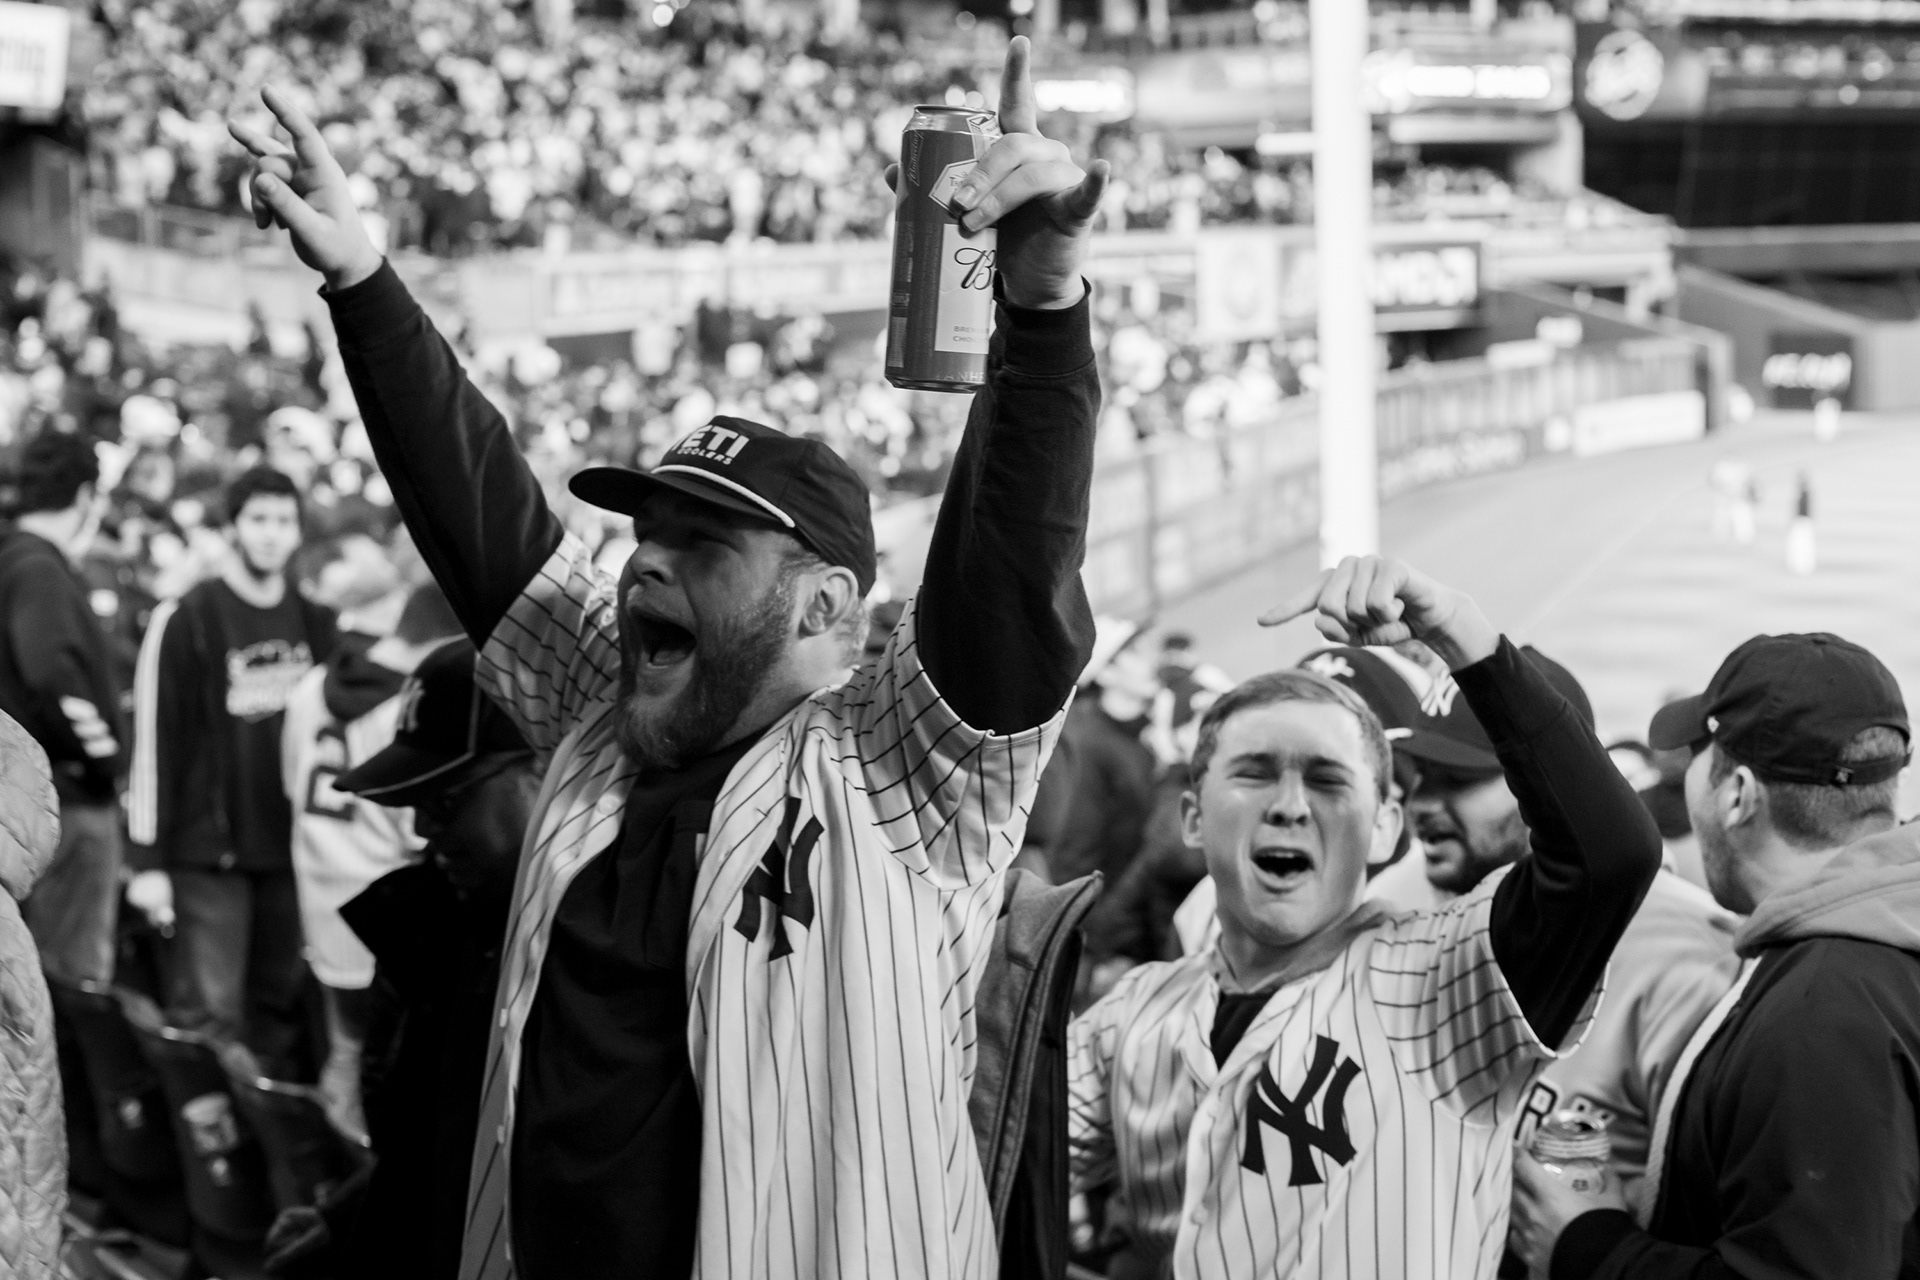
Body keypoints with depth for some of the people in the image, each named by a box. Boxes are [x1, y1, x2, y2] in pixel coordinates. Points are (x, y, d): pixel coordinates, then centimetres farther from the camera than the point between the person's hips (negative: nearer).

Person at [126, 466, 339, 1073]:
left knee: (282, 1011, 7)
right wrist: (148, 861, -9)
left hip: (294, 852, 5)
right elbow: (153, 742, -6)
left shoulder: (314, 624, 10)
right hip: (211, 853, -5)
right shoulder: (186, 621, -5)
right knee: (210, 1013, -6)